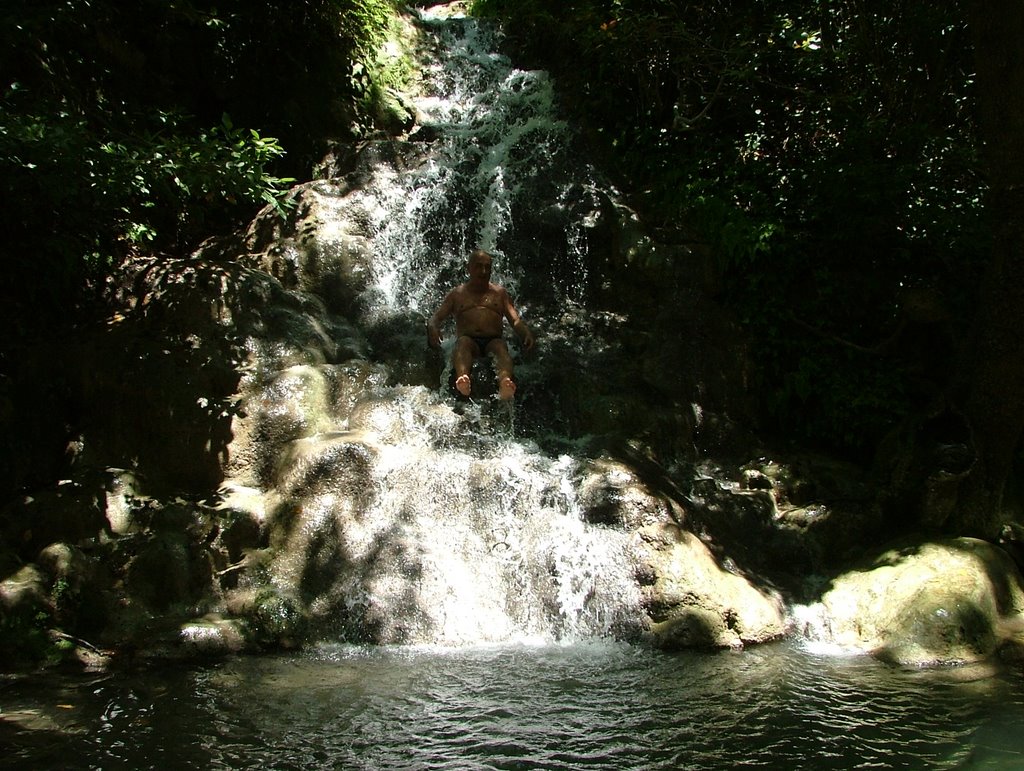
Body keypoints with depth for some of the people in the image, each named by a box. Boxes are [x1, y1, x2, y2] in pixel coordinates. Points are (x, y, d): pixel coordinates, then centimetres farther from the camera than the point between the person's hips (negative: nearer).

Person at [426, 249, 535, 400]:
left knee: (500, 347, -35)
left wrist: (526, 332, -11)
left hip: (493, 340, 0)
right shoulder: (457, 294, 24)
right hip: (468, 340, 0)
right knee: (463, 341, -36)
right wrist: (432, 327, -13)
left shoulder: (499, 293, 25)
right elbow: (437, 317, 13)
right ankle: (462, 377, -68)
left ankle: (504, 382, -69)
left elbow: (515, 320, 13)